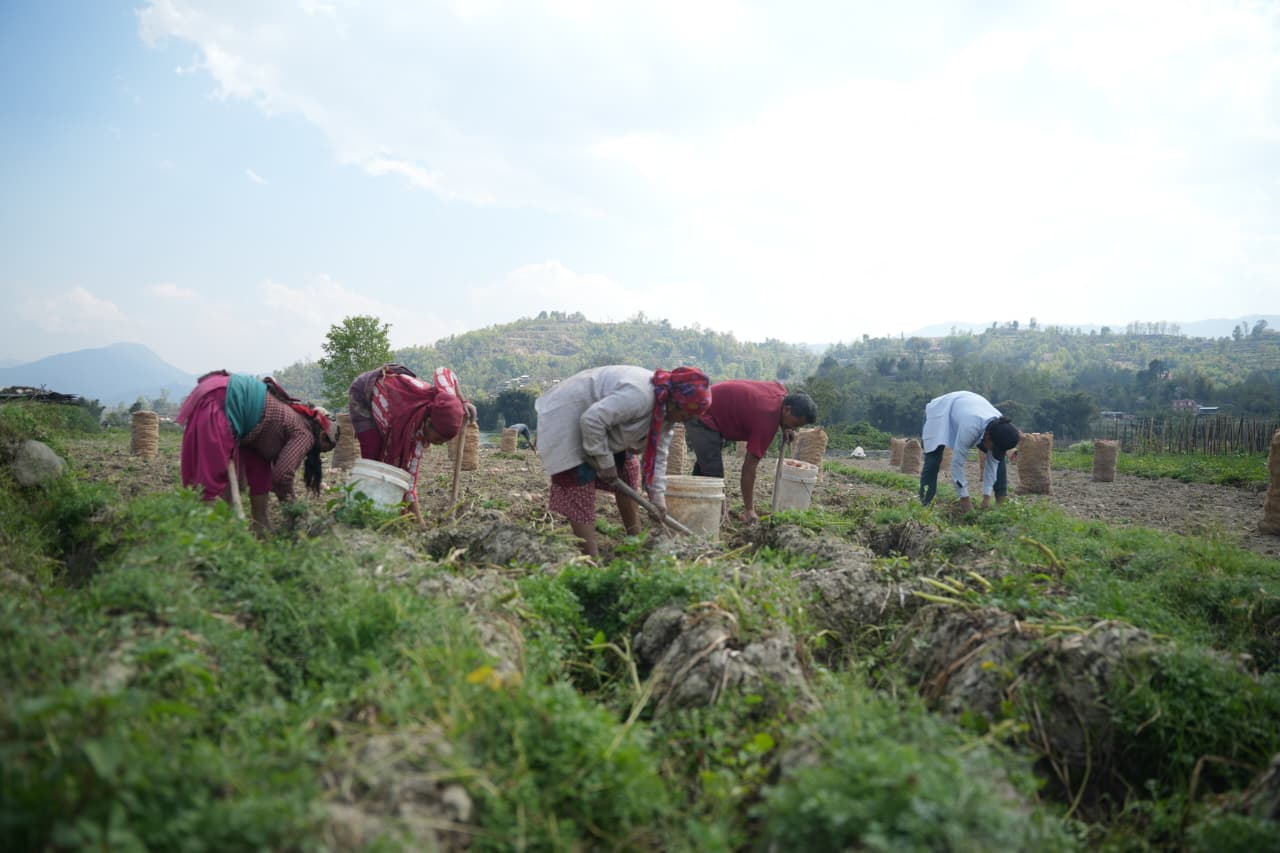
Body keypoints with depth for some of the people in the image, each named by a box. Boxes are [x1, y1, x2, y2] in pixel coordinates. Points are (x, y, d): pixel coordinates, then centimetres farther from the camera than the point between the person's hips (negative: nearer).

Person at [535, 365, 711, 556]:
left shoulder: (666, 408, -4)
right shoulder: (639, 395, -35)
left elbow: (657, 453, 1)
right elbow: (592, 420, -37)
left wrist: (657, 494, -4)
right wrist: (605, 462, -25)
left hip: (593, 423, 10)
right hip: (566, 417, -10)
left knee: (627, 470, 8)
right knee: (581, 484, -15)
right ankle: (591, 557, -14)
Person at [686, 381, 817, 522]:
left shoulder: (781, 390, -8)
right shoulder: (767, 420, -30)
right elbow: (749, 466, -29)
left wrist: (786, 429, 1)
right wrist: (748, 510, -27)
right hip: (704, 419, -11)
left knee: (704, 467, 22)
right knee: (714, 473, -17)